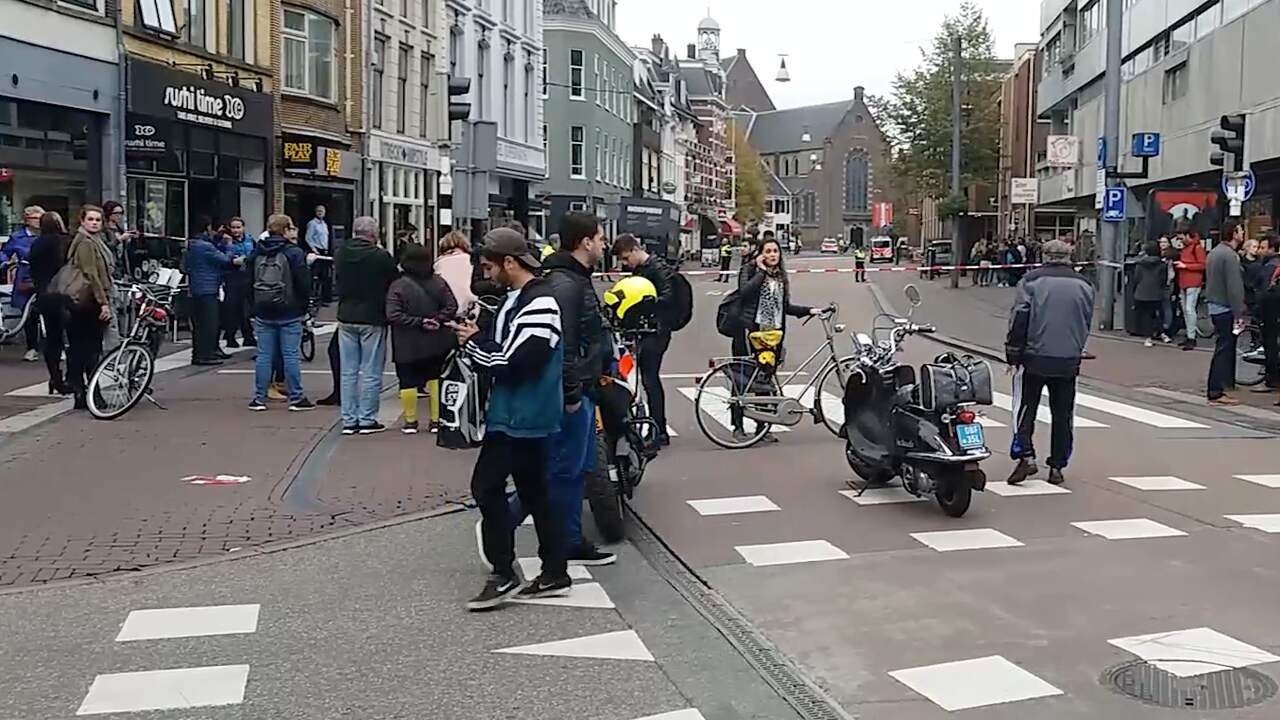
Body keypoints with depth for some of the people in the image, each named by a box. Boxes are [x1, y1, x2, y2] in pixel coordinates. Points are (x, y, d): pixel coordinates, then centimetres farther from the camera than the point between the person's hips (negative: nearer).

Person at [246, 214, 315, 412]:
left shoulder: (257, 253, 6)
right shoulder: (294, 253, -10)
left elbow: (249, 281, 9)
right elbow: (304, 284, -12)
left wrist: (255, 307, 16)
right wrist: (304, 305, 2)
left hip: (263, 313, 4)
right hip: (289, 313, -4)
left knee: (263, 355, 8)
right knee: (291, 355, 1)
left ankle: (259, 398, 10)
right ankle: (296, 398, 5)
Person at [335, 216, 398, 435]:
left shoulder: (340, 254, 2)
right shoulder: (382, 257, -13)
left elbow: (337, 283, 12)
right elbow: (393, 284, -5)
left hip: (346, 318, 5)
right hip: (373, 319, -5)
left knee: (348, 372, 10)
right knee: (371, 372, 2)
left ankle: (349, 420, 12)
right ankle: (367, 420, 5)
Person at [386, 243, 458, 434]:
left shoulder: (398, 286, -14)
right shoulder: (439, 282, -5)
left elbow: (393, 315, -20)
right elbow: (452, 307, -5)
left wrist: (418, 322, -16)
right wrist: (437, 320, -8)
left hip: (407, 346, -3)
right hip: (437, 343, 3)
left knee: (408, 381, 8)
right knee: (436, 379, 13)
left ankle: (410, 421, 15)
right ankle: (436, 420, 16)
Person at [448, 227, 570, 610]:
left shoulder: (539, 303, -18)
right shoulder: (517, 298, 13)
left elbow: (517, 363, -24)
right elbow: (503, 352, 14)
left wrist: (475, 343, -12)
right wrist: (476, 339, -3)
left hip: (521, 417, -10)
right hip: (518, 414, 10)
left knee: (487, 486, -8)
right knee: (533, 492, 13)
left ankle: (503, 576, -1)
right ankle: (554, 574, 21)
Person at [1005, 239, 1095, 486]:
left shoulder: (1031, 280, -3)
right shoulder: (1083, 285, 7)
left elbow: (1019, 319, -7)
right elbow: (1087, 323, 13)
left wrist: (1013, 354, -1)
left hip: (1034, 357, -3)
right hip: (1069, 362, 3)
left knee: (1026, 408, 6)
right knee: (1063, 414, 10)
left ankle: (1026, 456, -9)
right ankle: (1057, 467, 12)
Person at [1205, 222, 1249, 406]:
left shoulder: (1215, 252, 13)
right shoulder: (1230, 255, -17)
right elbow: (1234, 287, -20)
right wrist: (1240, 314, -19)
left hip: (1215, 306, 10)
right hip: (1226, 308, -10)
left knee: (1223, 349, 15)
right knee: (1225, 349, -6)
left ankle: (1216, 390, 17)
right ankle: (1217, 392, -5)